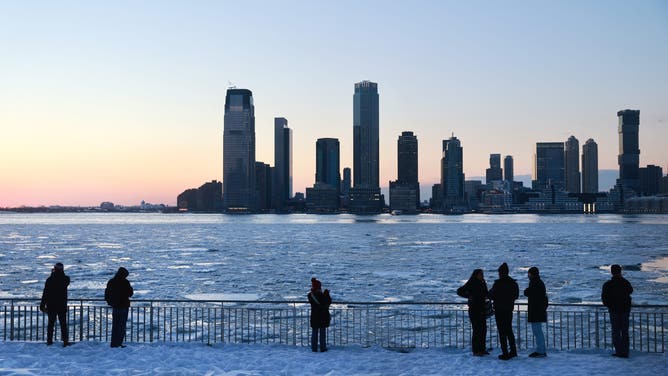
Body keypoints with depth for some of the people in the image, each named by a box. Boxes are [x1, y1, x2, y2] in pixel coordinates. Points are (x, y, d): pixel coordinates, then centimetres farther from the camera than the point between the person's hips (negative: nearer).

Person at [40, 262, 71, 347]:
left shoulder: (50, 280, -9)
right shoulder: (65, 279, -7)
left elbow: (45, 293, -7)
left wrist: (42, 305, 0)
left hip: (51, 306, 0)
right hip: (62, 306, 0)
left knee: (51, 323, 11)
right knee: (63, 324, 4)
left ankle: (49, 341, 13)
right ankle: (65, 341, -3)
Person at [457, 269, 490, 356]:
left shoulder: (482, 283, 12)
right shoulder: (471, 284, -8)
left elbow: (486, 294, 24)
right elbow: (459, 291, -9)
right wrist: (468, 296, -18)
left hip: (481, 309, 7)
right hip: (474, 310, -7)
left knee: (483, 329, 8)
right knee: (476, 330, -7)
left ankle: (482, 349, 18)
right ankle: (476, 351, -2)